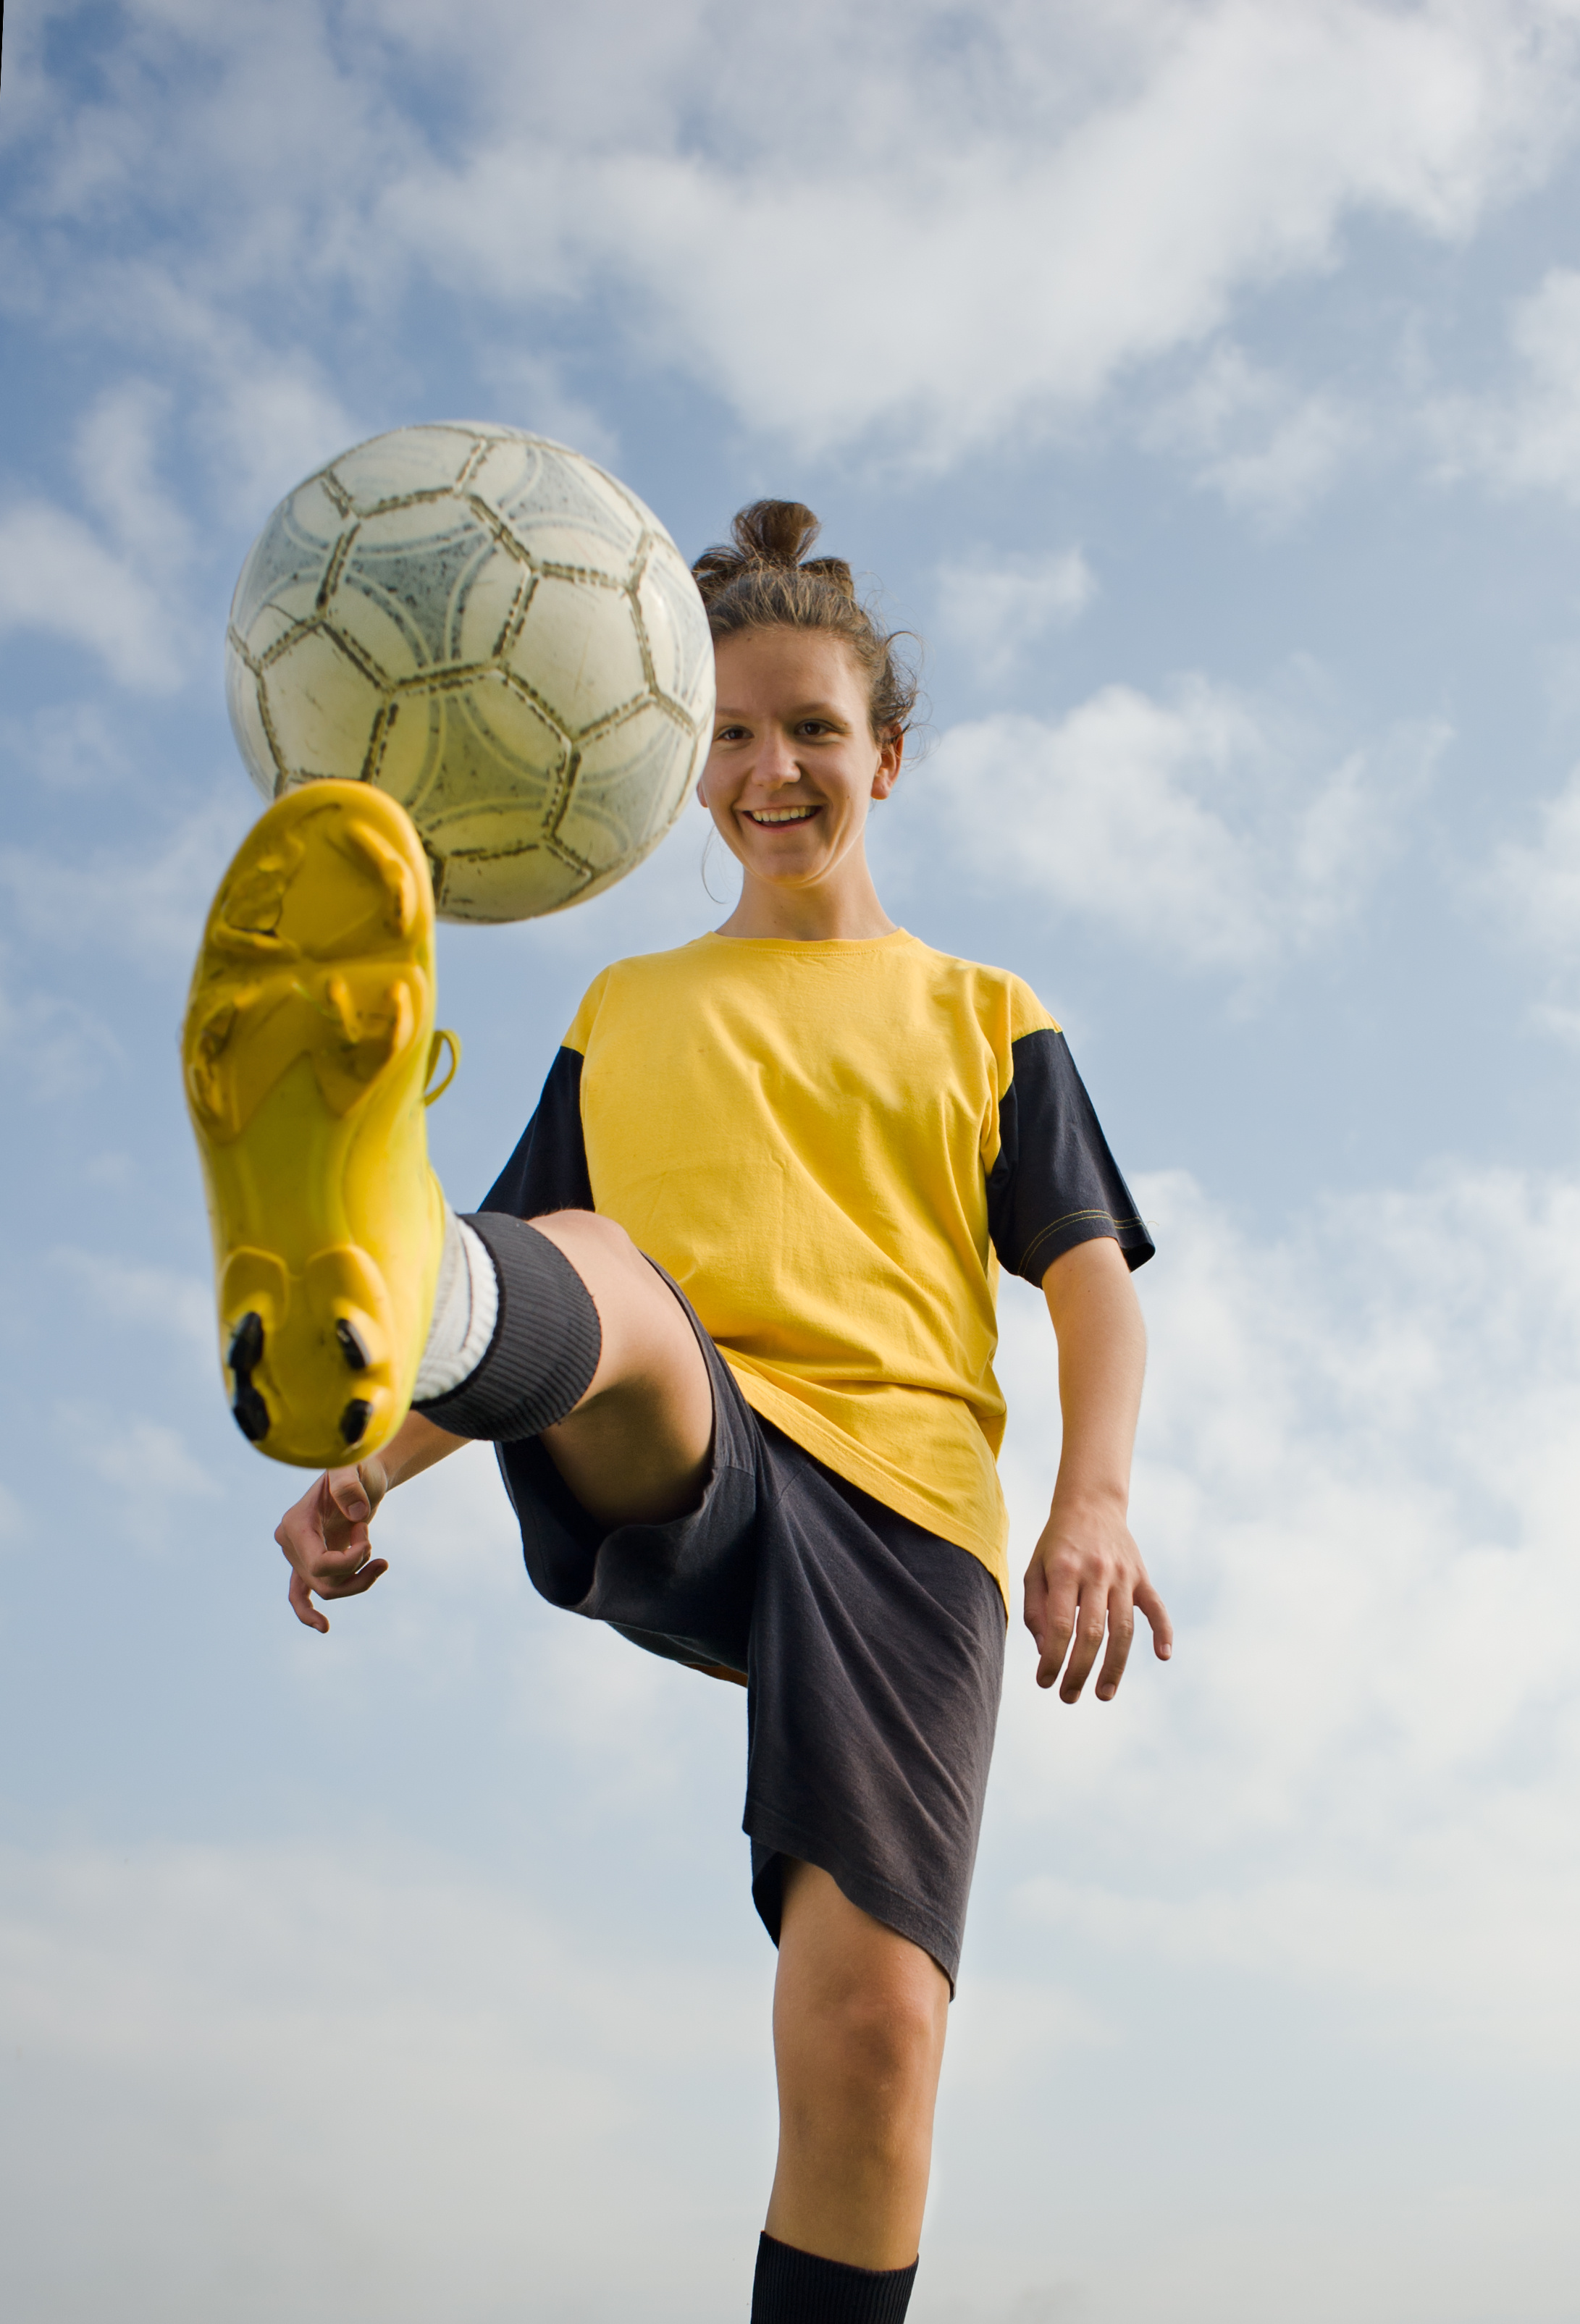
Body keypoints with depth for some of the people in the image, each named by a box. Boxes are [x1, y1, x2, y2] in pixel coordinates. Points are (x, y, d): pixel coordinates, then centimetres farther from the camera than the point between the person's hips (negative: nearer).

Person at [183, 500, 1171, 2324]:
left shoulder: (982, 1018, 24)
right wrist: (368, 1471, 3)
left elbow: (1092, 1277, 13)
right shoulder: (625, 1015, 28)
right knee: (581, 1272, -36)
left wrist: (1095, 1502, -7)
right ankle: (361, 1306, -71)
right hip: (654, 1487, 0)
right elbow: (553, 1291, 21)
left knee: (870, 2008, -19)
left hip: (898, 1489, 1)